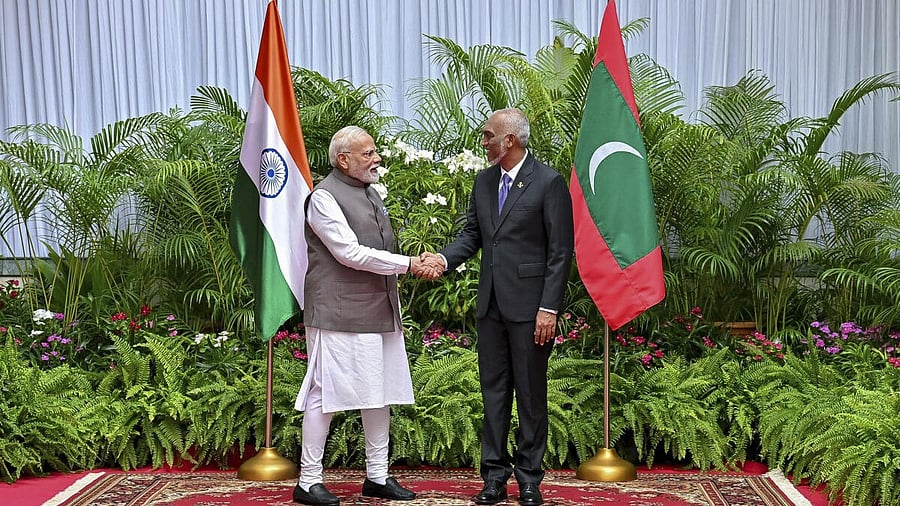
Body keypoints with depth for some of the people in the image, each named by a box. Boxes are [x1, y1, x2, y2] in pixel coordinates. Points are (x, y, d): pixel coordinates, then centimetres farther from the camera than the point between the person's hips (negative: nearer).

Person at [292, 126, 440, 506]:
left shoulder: (370, 194, 18)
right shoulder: (324, 197, -9)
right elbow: (350, 253, -17)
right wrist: (408, 264, -15)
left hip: (381, 313, 9)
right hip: (339, 315, -8)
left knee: (381, 394, 12)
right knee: (325, 395, -2)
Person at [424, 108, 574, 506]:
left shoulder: (549, 183, -8)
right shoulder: (484, 181, 11)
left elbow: (561, 251, -10)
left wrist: (549, 308, -15)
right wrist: (445, 258, -6)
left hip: (530, 306, -6)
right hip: (491, 305, 6)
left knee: (531, 393, 5)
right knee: (493, 390, 10)